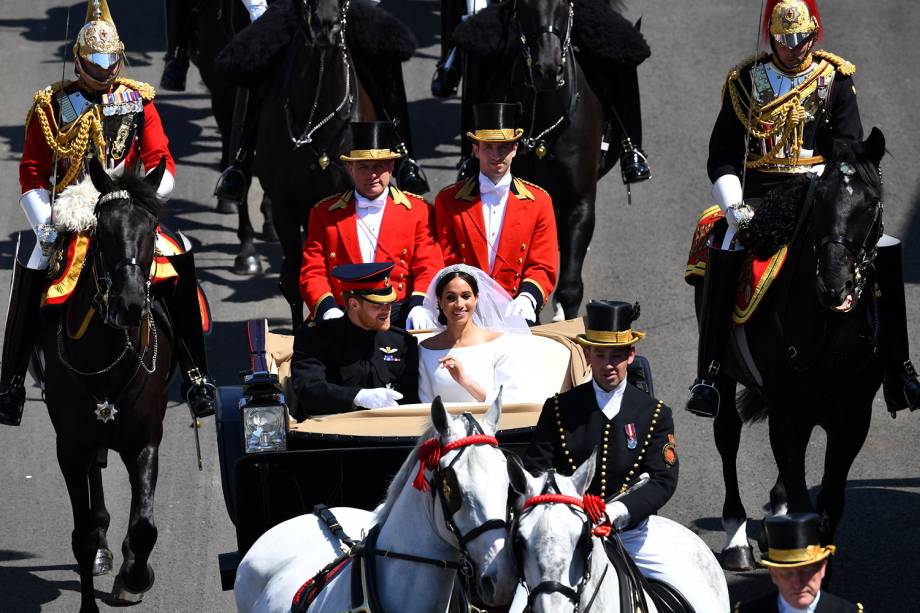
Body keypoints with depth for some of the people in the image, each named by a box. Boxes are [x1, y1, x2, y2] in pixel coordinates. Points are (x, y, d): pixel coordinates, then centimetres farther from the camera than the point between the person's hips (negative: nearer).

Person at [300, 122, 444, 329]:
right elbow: (313, 273, 9)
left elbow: (429, 268, 6)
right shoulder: (324, 213, 14)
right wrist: (328, 310, -11)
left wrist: (419, 307, -14)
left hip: (399, 318, -1)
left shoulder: (417, 210, 13)